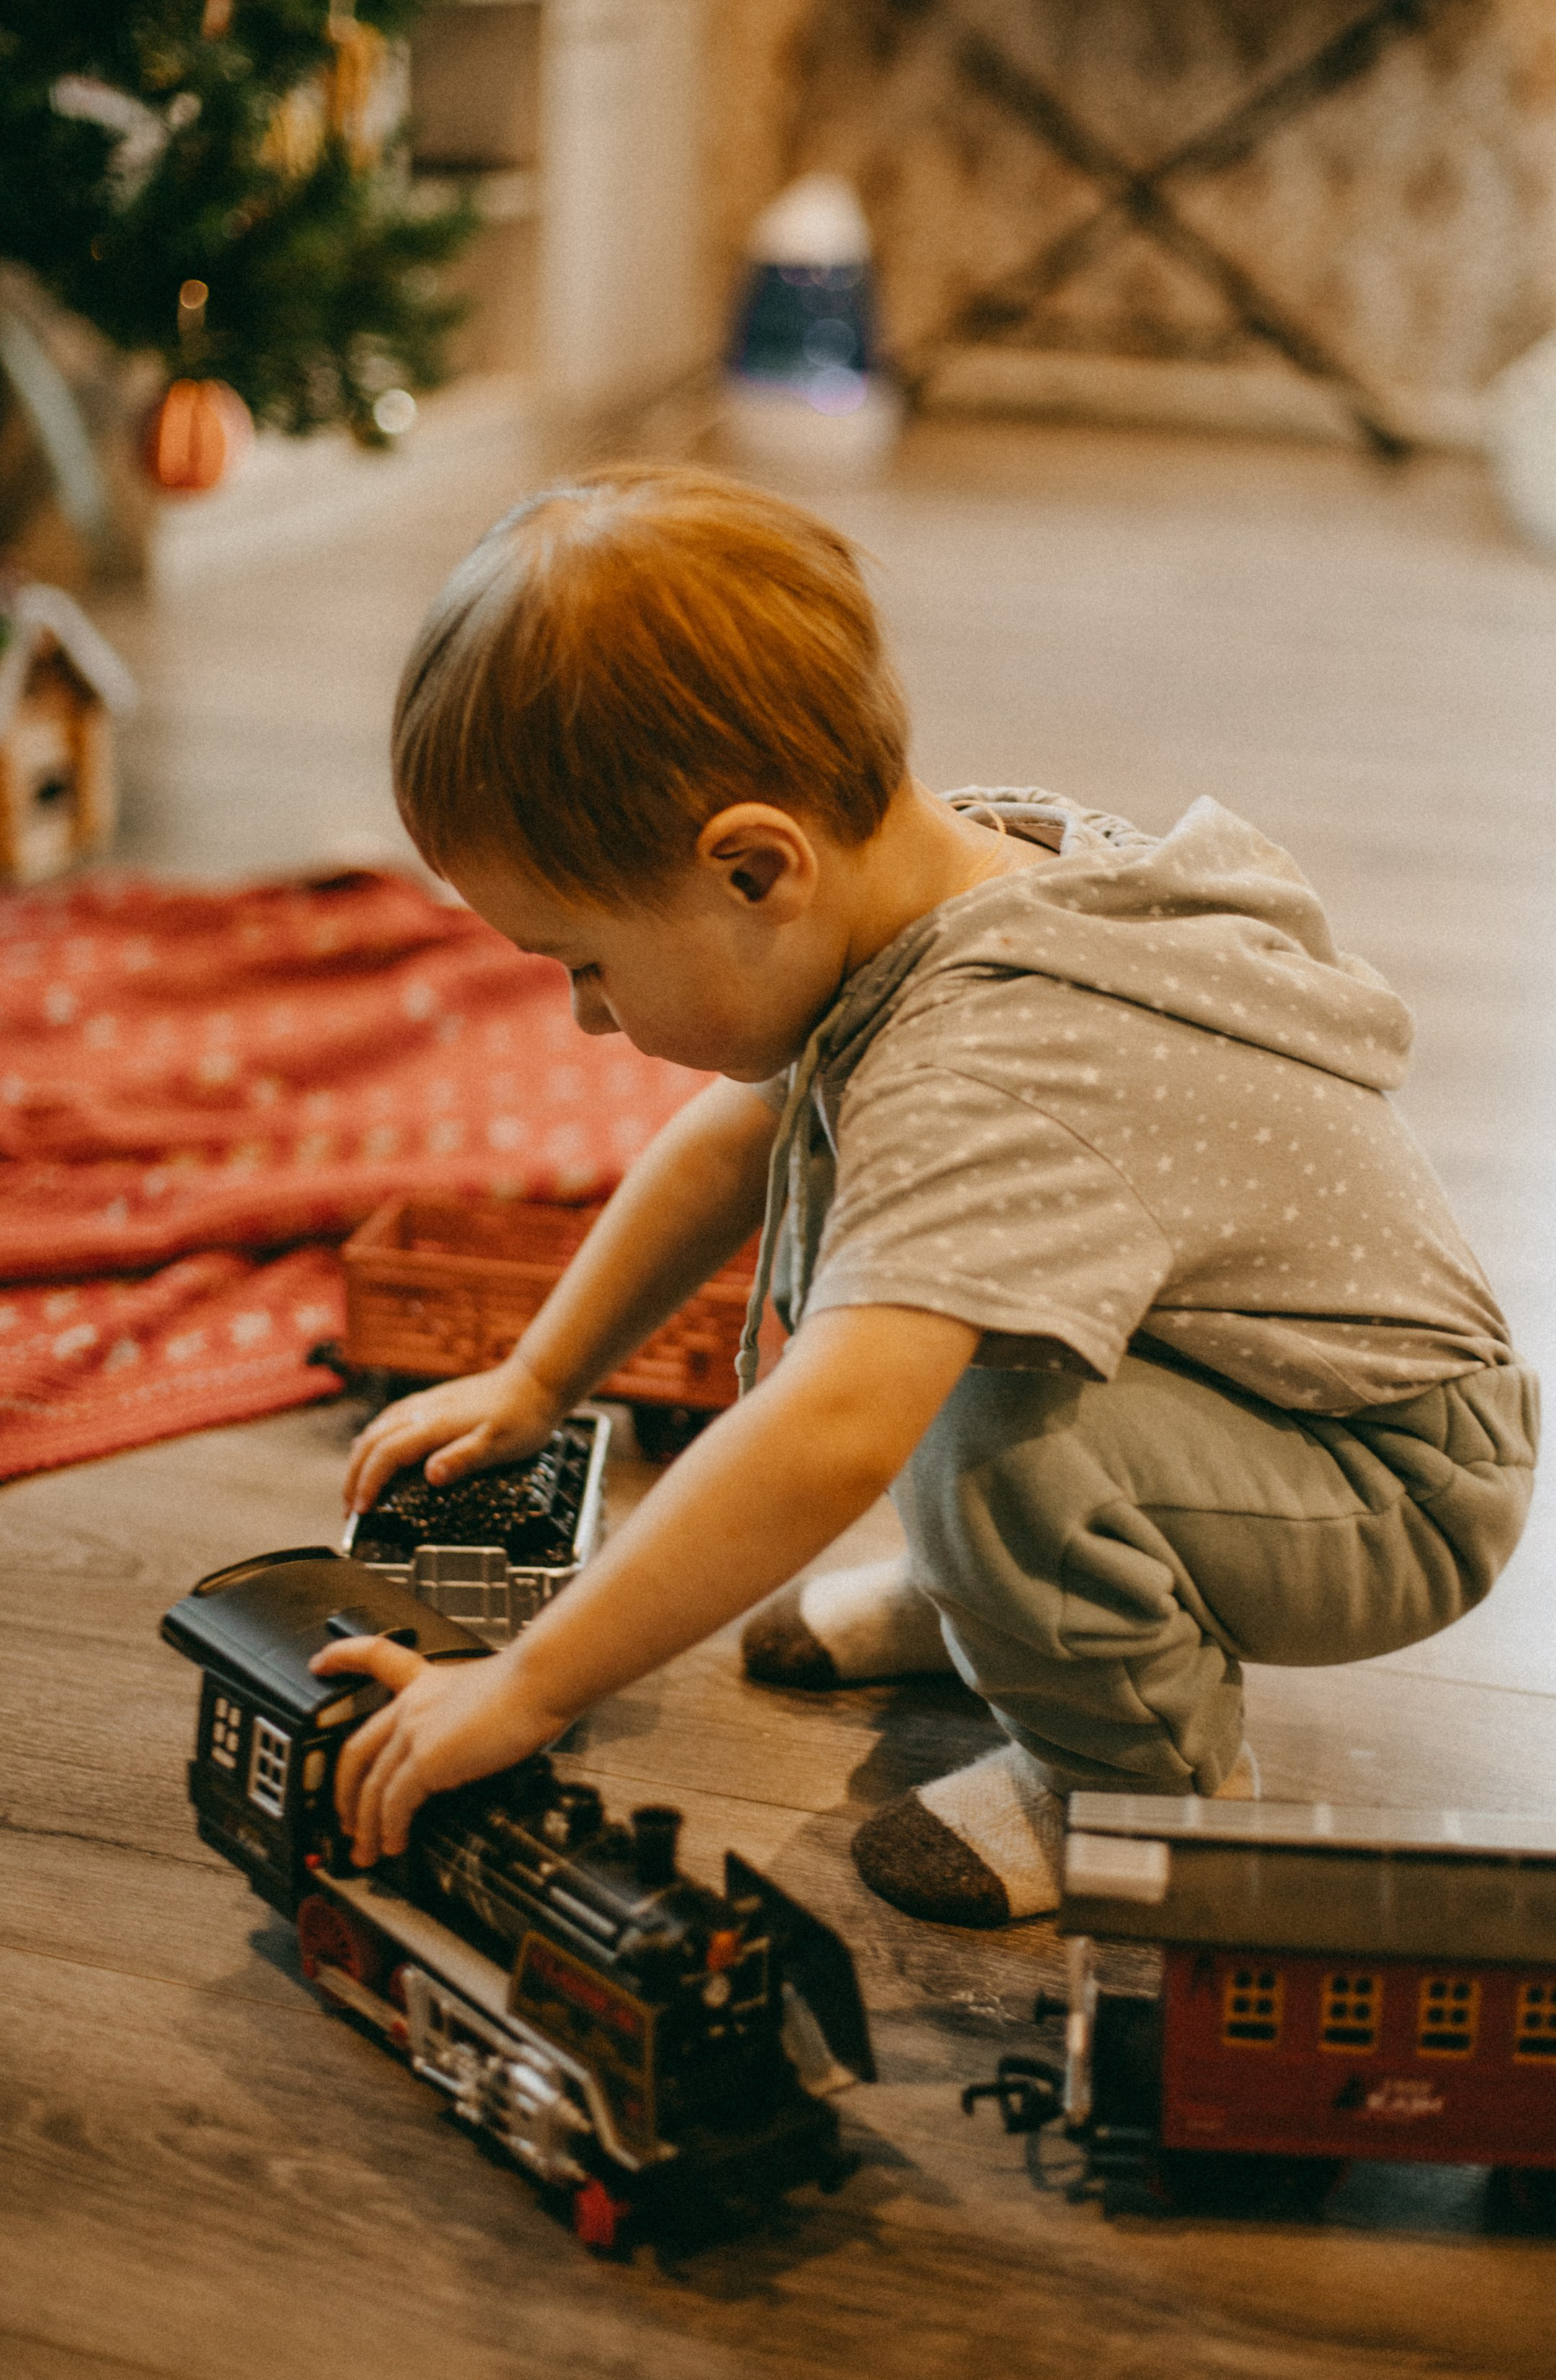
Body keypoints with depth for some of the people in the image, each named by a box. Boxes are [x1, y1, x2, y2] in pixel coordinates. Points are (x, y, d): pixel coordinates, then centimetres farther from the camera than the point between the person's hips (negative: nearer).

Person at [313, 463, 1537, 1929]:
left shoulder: (989, 1078, -37)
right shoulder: (953, 871, -7)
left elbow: (831, 1437, -49)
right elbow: (731, 1144, 11)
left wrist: (527, 1689, -40)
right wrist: (533, 1385, 13)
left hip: (1399, 1498, -9)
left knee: (1001, 1450, -35)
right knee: (821, 1196, 6)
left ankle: (1151, 1766, -4)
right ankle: (986, 1594, 22)